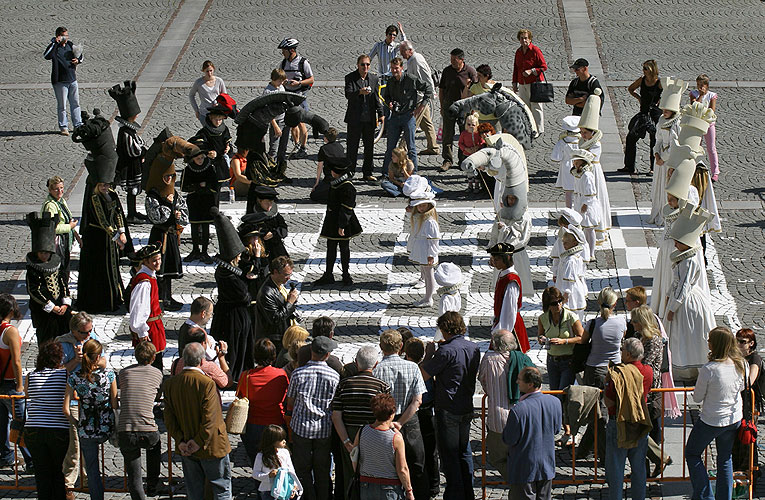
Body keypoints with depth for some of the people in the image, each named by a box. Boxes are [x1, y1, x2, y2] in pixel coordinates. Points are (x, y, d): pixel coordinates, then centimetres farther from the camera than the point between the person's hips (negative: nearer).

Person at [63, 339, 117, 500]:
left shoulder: (74, 378, -9)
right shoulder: (108, 374, -10)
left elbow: (66, 409, -8)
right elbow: (115, 404, -5)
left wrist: (76, 423, 9)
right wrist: (116, 425, 11)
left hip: (86, 431, 1)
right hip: (107, 429, -1)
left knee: (92, 470, 13)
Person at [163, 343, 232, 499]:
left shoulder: (170, 384, -4)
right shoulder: (207, 383, -21)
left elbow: (169, 417, -3)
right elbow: (209, 419, -22)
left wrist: (180, 440, -3)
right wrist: (199, 442, -13)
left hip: (186, 450, 5)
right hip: (212, 446, -5)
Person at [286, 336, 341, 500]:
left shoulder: (298, 373, -8)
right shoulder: (334, 376, -7)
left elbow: (290, 403, 1)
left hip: (301, 427, -1)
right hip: (324, 429, 1)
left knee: (303, 469, 9)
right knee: (322, 470, 13)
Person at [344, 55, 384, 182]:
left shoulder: (374, 79, 9)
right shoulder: (350, 78, -5)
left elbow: (377, 98, 15)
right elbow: (348, 94, -18)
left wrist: (381, 114, 9)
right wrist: (360, 92, -36)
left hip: (369, 119, 4)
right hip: (355, 119, -4)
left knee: (369, 146, 10)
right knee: (352, 147, 0)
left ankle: (368, 173, 19)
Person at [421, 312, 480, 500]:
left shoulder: (447, 351, -19)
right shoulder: (474, 348, 3)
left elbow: (423, 376, -17)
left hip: (448, 410, -7)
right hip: (467, 407, 7)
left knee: (449, 454, 1)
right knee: (464, 451, 17)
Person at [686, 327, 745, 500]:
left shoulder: (709, 369, -26)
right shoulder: (741, 364, -10)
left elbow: (697, 397, -14)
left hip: (712, 421, -5)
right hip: (735, 419, 5)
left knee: (692, 454, 15)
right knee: (725, 459, 22)